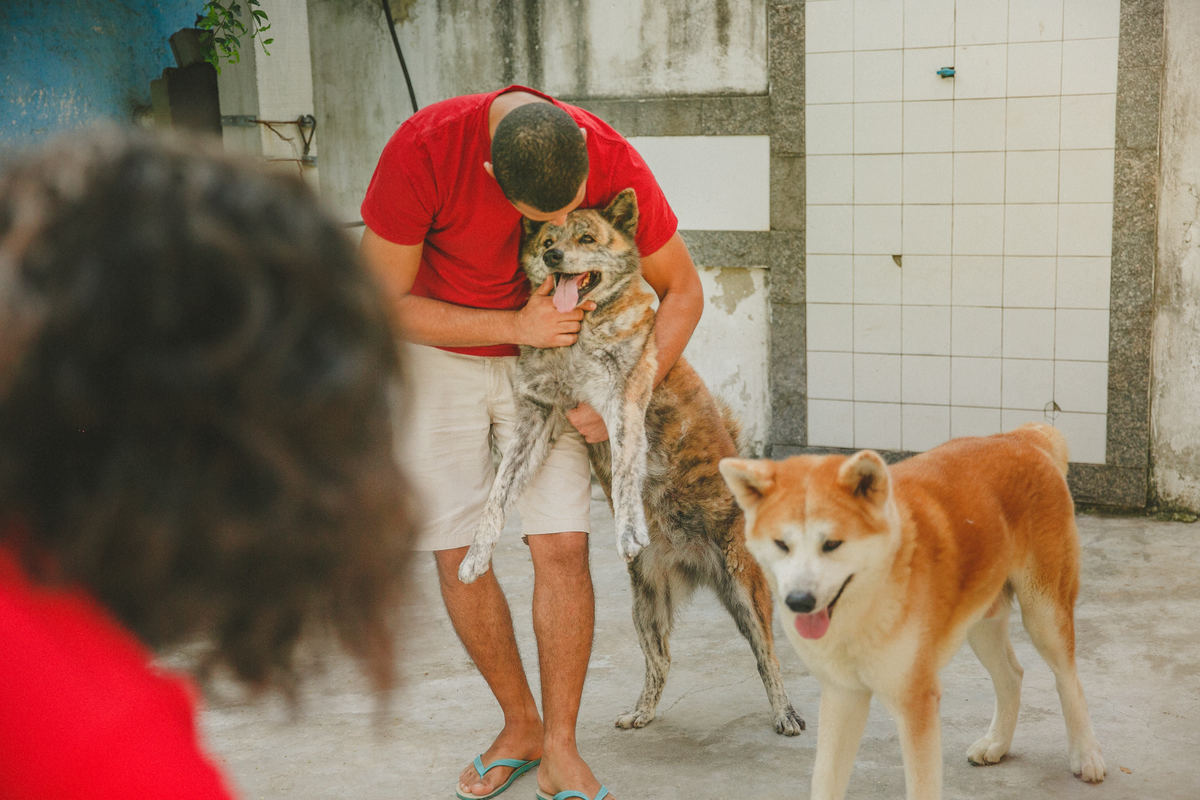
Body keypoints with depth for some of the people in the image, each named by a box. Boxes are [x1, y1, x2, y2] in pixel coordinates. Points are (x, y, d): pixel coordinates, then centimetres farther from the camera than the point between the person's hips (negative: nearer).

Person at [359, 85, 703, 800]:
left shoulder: (613, 160, -22)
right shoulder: (422, 150, -28)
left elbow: (683, 290, -8)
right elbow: (386, 303, -17)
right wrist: (515, 326, -24)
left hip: (544, 353, 1)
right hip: (439, 354, 0)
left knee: (562, 546, -10)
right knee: (457, 554, -1)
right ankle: (520, 725, 18)